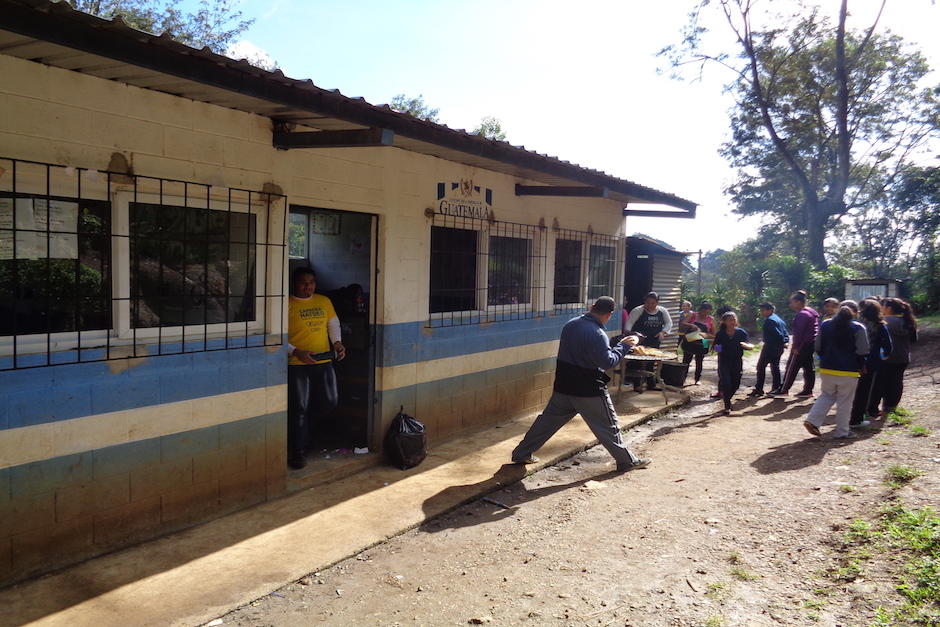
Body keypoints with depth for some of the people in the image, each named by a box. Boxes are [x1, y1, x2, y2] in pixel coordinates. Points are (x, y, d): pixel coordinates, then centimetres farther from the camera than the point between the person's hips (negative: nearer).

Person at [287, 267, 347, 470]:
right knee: (299, 408, 0)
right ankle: (297, 453, 11)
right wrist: (296, 352, -20)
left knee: (329, 401, 5)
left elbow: (333, 325, 19)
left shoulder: (324, 301, 11)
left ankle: (303, 422, 34)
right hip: (297, 364, -5)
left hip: (323, 362, 5)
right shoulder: (288, 305, -6)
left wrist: (338, 343, 0)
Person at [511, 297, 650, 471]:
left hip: (563, 385, 7)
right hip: (588, 389, -7)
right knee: (608, 425, 8)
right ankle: (627, 461, 20)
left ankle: (521, 453, 19)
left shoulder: (570, 324, 4)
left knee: (548, 419, 15)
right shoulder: (597, 334, -21)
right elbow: (608, 362, -20)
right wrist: (624, 346, -8)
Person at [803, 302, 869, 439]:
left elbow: (817, 347, 6)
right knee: (845, 401, 6)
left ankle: (812, 420, 1)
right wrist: (861, 367, 6)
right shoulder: (858, 328, -8)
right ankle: (842, 431, 12)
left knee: (826, 396, 17)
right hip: (849, 371, -4)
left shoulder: (825, 325, 4)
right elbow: (862, 352, -9)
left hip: (826, 369, 4)